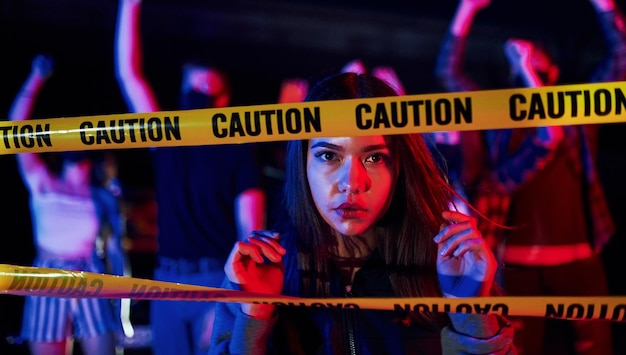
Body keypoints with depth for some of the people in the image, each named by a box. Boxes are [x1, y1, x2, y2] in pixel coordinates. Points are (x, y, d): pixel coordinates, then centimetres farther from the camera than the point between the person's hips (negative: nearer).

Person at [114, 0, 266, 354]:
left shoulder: (239, 151, 0)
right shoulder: (167, 142, 12)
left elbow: (251, 231, -6)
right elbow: (129, 75, 9)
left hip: (217, 282, -4)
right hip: (167, 281, 4)